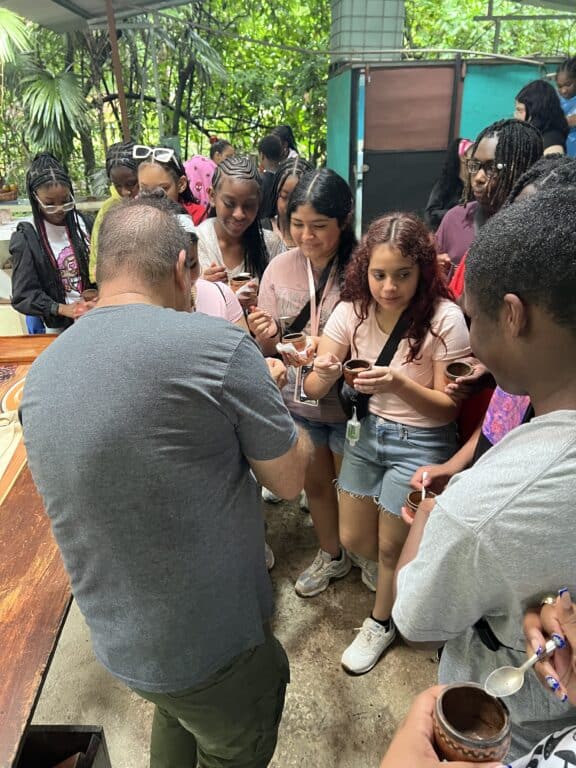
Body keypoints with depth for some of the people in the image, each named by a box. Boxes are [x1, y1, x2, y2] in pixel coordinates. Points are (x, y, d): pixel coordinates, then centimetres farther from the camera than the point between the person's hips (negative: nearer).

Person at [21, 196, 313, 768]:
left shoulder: (41, 374, -2)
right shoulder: (217, 345, -24)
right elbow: (290, 479, -13)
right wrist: (259, 393, 5)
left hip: (116, 644, 6)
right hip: (213, 643, -6)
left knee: (178, 719, 33)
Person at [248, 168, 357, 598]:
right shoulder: (280, 267, -6)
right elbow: (269, 348, 0)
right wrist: (266, 335, -23)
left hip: (347, 401, -3)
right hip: (298, 401, 4)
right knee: (315, 483, 22)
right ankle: (331, 555, 48)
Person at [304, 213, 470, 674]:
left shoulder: (445, 319, -22)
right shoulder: (353, 310, -10)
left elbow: (449, 407, -16)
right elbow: (314, 390, -10)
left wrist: (399, 384, -34)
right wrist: (324, 375, -34)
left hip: (421, 443, -4)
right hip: (368, 432, 5)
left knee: (391, 547, 10)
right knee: (353, 539, 15)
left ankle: (382, 623, 42)